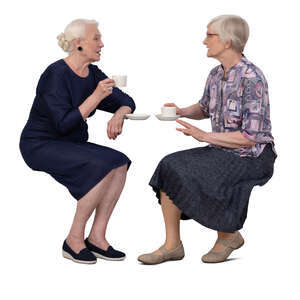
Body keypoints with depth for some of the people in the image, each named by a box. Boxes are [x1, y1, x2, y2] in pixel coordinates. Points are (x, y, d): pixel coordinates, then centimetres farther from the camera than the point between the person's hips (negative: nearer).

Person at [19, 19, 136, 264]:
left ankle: (97, 237, -12)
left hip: (71, 144, 8)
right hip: (41, 145, -8)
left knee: (120, 163, -16)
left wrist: (119, 115, -13)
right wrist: (96, 97, -25)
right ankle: (74, 239, -16)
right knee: (103, 166, -28)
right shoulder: (57, 74, -18)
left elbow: (127, 101, 10)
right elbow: (63, 124, -25)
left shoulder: (93, 74, 6)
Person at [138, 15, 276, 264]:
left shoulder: (252, 79, -20)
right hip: (222, 151, 8)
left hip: (253, 156, -8)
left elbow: (251, 137, -23)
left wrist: (205, 136, -21)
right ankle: (172, 245, -4)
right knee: (169, 167, -9)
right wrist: (182, 111, 2)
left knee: (198, 179, -26)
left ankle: (229, 235, 1)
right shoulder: (216, 74, 5)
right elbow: (204, 109, 24)